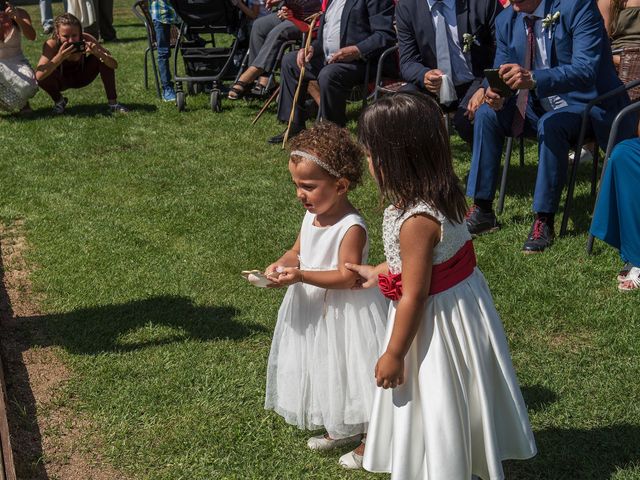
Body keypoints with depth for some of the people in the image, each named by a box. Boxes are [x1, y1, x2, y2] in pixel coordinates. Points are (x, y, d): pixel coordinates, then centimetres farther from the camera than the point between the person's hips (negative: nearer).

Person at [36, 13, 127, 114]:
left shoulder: (86, 39, -28)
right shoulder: (51, 45, -33)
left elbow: (114, 65, -30)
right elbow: (38, 76, -44)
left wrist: (97, 53, -50)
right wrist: (59, 57, -57)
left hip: (82, 75, 1)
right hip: (62, 80, -1)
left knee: (103, 59, -23)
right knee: (44, 77, -33)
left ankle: (113, 103, -13)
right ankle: (59, 101, 1)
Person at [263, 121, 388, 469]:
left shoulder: (351, 227, -27)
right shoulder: (312, 215, -1)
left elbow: (347, 277, -28)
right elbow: (298, 251, 10)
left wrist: (300, 275, -32)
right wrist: (281, 265, -11)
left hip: (346, 313, -9)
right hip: (313, 309, 9)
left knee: (350, 372, 7)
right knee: (324, 368, 23)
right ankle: (339, 429, 44)